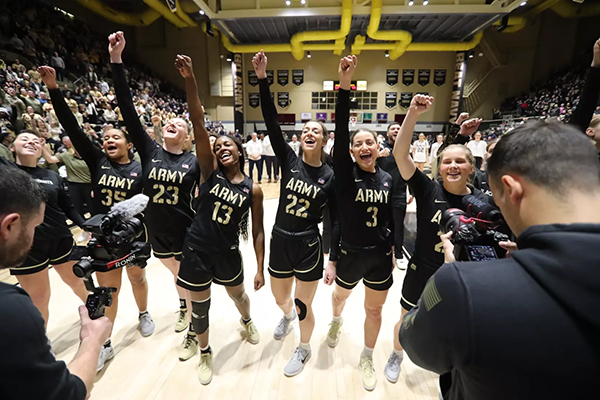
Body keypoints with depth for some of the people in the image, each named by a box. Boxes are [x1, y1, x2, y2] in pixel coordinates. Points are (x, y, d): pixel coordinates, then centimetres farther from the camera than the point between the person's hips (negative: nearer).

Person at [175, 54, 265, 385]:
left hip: (228, 254, 0)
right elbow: (198, 124, -19)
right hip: (196, 250, 0)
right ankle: (205, 353, 46)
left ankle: (246, 321, 62)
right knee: (199, 307, 16)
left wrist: (260, 269, -5)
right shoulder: (209, 171, -9)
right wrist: (190, 80, -27)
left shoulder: (253, 190, -9)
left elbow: (257, 231, -5)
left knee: (238, 295, 26)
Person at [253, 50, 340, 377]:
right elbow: (271, 123, -15)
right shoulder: (289, 160, -5)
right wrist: (262, 79, -21)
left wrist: (333, 259, -9)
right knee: (279, 297, 24)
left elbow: (336, 220, -6)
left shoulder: (330, 176, -9)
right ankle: (287, 315, 62)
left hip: (309, 247, -3)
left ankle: (304, 349, 44)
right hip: (280, 241, 3)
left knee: (303, 306, 12)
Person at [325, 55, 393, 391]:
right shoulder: (345, 174, -14)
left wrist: (394, 253, 9)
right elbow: (340, 132, -28)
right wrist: (345, 85, -38)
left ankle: (367, 358, 45)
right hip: (351, 253, -2)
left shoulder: (388, 179, -4)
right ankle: (337, 321, 63)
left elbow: (391, 219, 4)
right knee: (340, 296, 27)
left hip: (381, 256, 2)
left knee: (374, 309, 18)